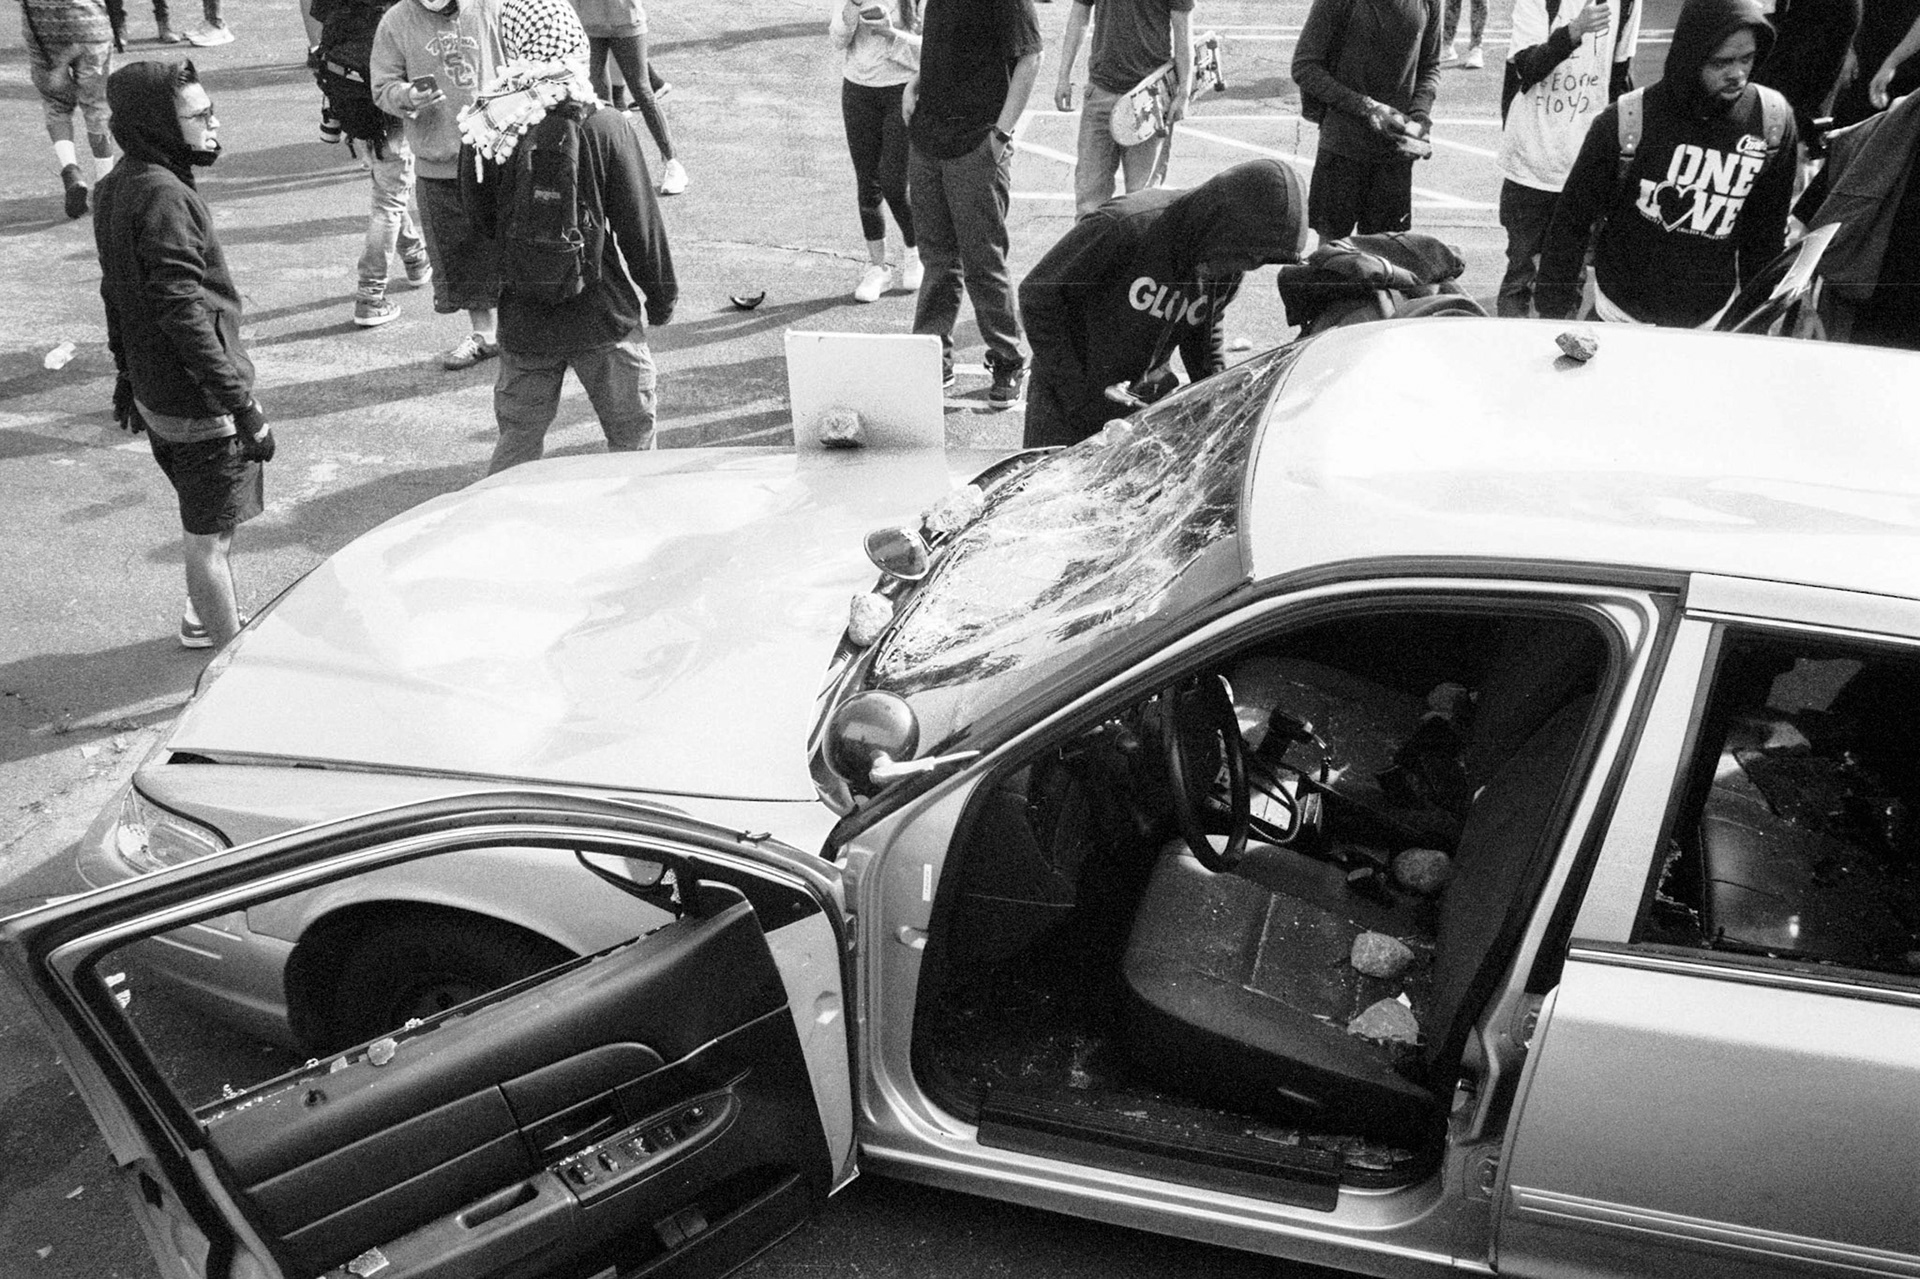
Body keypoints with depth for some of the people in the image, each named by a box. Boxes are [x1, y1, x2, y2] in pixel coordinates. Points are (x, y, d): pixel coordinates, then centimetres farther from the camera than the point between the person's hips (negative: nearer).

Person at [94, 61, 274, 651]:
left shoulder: (116, 187, 7)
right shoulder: (163, 196, -23)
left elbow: (115, 291, 16)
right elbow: (184, 313, -27)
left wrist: (127, 375, 26)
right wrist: (242, 404, -25)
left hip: (155, 393, 9)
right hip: (198, 402, -9)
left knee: (200, 523, 25)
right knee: (211, 535, 2)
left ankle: (204, 619, 43)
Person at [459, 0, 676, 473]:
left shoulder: (483, 134, -6)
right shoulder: (604, 127, -15)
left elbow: (476, 223, 2)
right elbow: (639, 222, -9)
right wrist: (661, 292, 4)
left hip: (521, 322, 3)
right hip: (603, 312, -3)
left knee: (518, 437, 16)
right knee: (631, 434, 14)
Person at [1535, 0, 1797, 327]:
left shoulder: (1773, 120, -9)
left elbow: (1768, 231, 3)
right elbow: (1573, 218, -8)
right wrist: (1555, 310, -7)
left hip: (1711, 320, 2)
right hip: (1620, 312, -2)